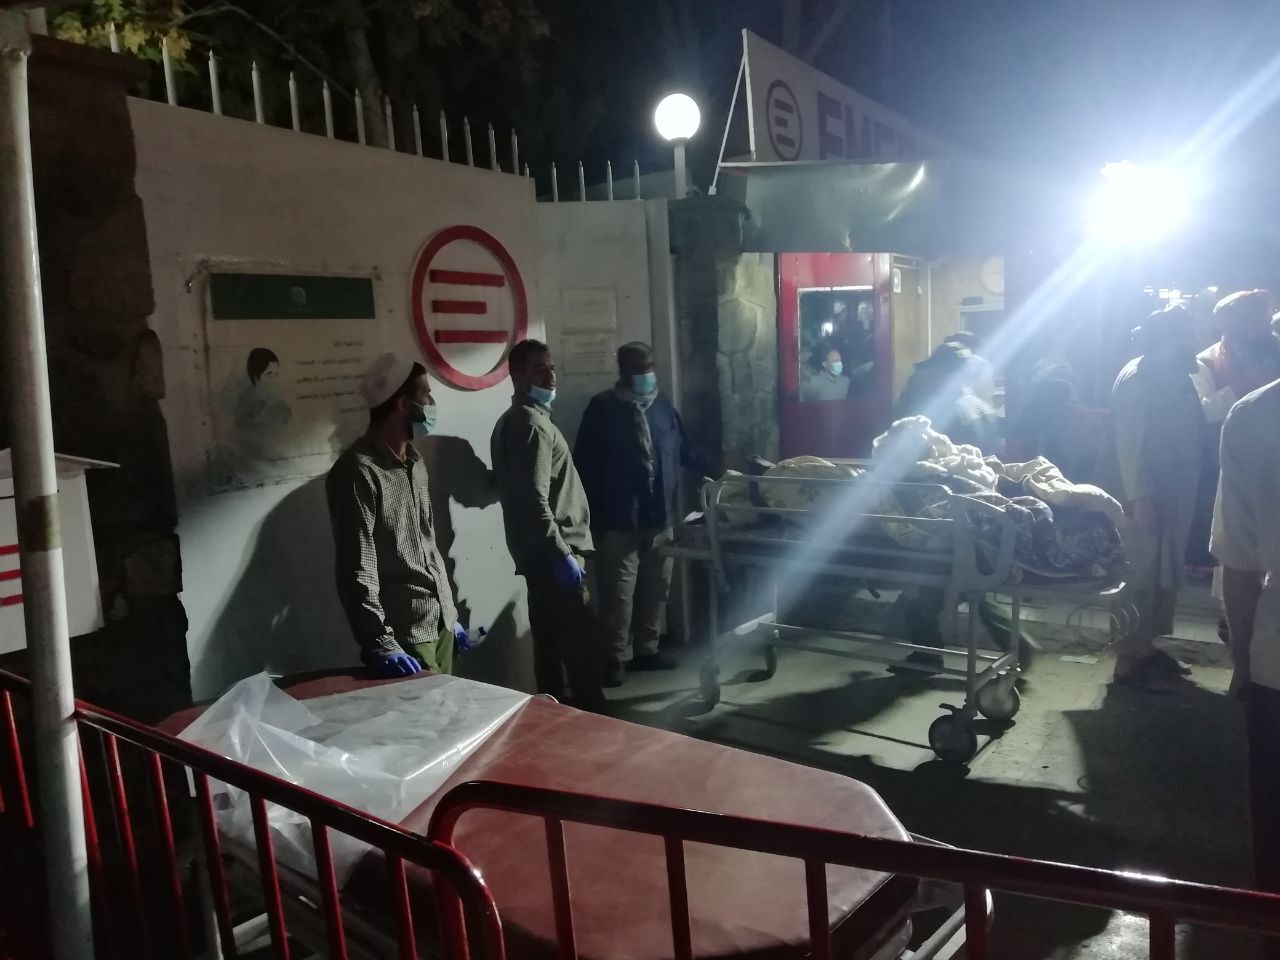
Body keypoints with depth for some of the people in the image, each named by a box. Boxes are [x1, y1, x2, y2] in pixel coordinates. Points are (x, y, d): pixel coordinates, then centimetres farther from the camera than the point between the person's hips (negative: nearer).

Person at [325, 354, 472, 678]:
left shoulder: (414, 463, 11)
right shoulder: (358, 471, -15)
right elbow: (356, 571, -18)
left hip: (440, 623, 7)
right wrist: (381, 644, -24)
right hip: (406, 635, -7)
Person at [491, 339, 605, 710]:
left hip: (539, 550, 11)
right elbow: (535, 500, -24)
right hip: (552, 550, -11)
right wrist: (563, 553, -23)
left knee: (551, 639, 15)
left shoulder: (513, 420, 17)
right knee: (581, 643, -6)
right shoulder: (532, 423, -16)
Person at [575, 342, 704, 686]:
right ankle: (616, 658, 12)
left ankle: (647, 650, 27)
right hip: (619, 520, -5)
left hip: (660, 516, 5)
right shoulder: (602, 408, -6)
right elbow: (586, 464, -7)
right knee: (619, 593, -2)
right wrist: (593, 515, -10)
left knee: (656, 587, 13)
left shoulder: (663, 404, 9)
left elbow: (683, 450, 18)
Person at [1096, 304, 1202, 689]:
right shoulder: (1137, 378, -15)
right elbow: (1127, 443, -18)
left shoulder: (1176, 377, 10)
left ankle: (1147, 647, 27)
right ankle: (1128, 660, 6)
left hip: (1173, 493, 9)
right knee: (1140, 577, -3)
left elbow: (1186, 434, 16)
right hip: (1142, 495, -9)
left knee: (1168, 575, 14)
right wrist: (1139, 498, -21)